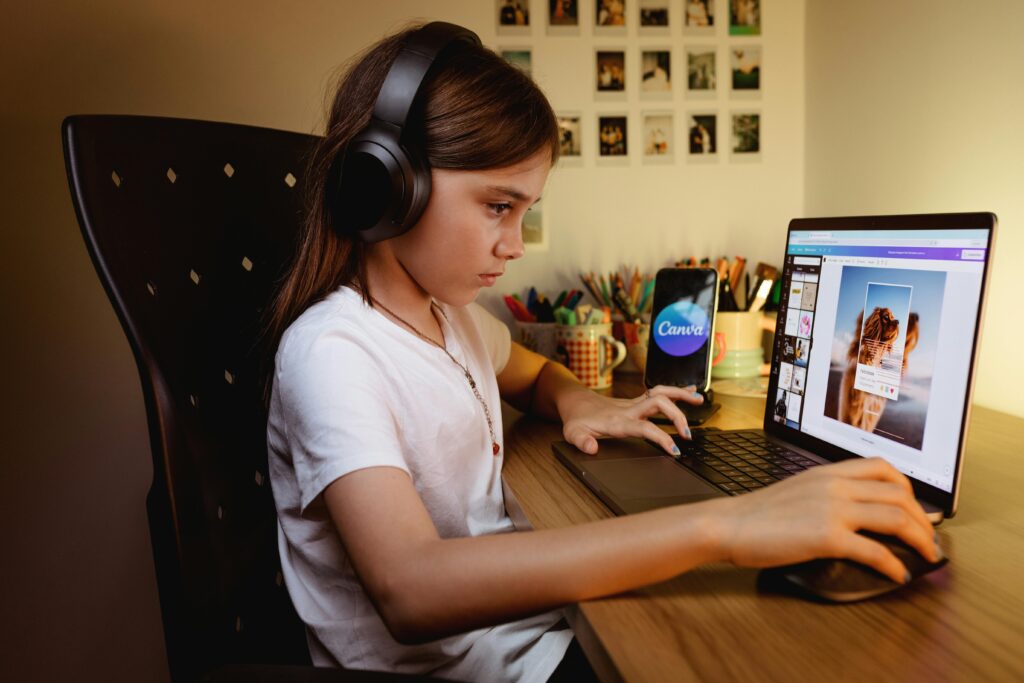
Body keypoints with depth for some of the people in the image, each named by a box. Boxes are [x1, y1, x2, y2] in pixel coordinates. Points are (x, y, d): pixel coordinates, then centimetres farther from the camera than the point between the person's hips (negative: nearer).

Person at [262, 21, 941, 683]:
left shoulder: (450, 311, 5)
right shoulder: (330, 350, -21)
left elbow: (533, 374, 24)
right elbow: (411, 591, -34)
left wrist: (582, 404, 0)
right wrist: (720, 526, -38)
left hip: (529, 618, 7)